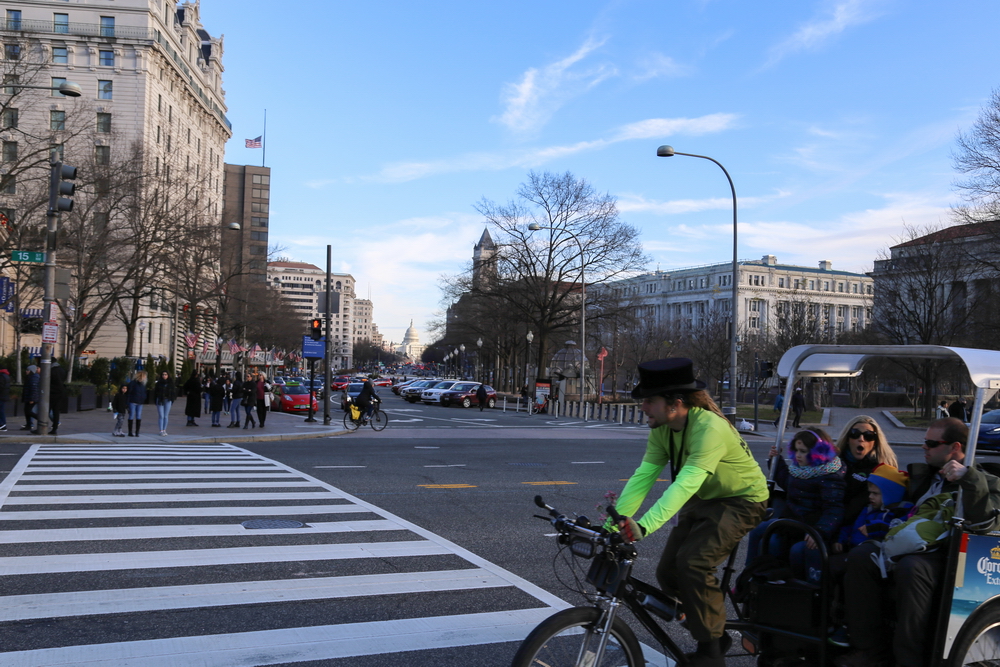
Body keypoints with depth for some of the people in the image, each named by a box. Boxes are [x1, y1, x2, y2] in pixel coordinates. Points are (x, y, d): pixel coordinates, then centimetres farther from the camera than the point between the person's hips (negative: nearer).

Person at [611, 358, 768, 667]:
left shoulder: (710, 428, -34)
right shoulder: (661, 429, -10)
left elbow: (686, 483, -43)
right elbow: (642, 477, -15)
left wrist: (643, 525, -52)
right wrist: (613, 523, -25)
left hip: (740, 501, -7)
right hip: (702, 501, 8)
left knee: (692, 562, -26)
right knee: (667, 572, -1)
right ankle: (713, 633, 22)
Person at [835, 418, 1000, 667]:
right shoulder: (924, 474, 24)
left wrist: (968, 478, -23)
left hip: (948, 555, -6)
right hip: (910, 545, 6)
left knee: (910, 568, -38)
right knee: (860, 557, -22)